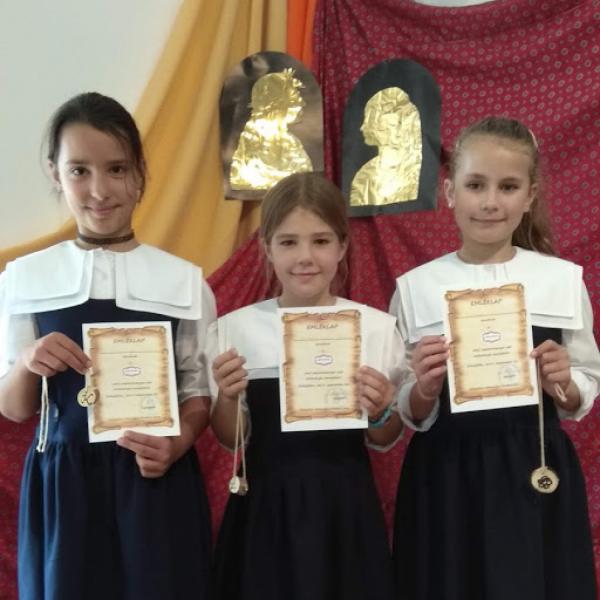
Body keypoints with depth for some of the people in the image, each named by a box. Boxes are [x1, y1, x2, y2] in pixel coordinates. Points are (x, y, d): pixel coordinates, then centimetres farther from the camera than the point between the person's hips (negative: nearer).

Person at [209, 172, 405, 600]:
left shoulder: (377, 326, -5)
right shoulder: (236, 327, -4)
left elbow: (385, 441, 4)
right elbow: (230, 439, 3)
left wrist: (381, 412, -15)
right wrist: (227, 398, -15)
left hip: (344, 504, 0)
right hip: (266, 506, 0)